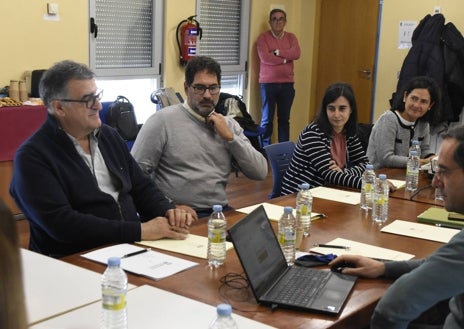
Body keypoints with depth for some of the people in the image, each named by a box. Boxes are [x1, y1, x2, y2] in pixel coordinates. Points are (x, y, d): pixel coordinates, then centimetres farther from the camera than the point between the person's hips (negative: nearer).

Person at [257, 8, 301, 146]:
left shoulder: (291, 37, 9)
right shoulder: (263, 37, -2)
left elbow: (296, 54, -8)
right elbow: (265, 58, -16)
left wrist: (277, 52, -13)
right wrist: (285, 59, -8)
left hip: (287, 84, 3)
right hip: (268, 83, -3)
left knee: (284, 118, 9)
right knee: (267, 119, 2)